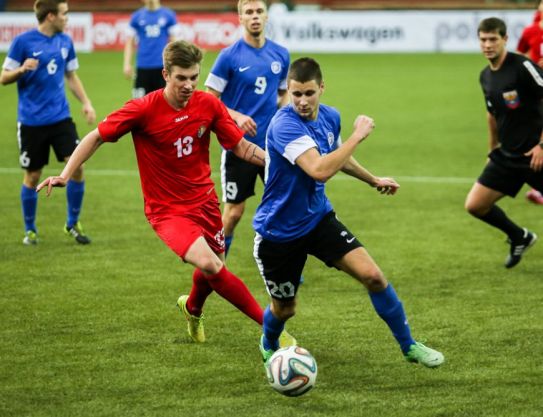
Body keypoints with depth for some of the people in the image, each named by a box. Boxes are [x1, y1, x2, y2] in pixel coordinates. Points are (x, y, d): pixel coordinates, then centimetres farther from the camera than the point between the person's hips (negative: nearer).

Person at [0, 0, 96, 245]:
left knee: (76, 167, -7)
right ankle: (30, 230, 22)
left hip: (60, 118, 4)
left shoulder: (65, 41, 6)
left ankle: (72, 224, 10)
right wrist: (22, 69, -24)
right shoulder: (23, 42, -9)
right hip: (31, 121, -4)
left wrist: (86, 103, 8)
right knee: (33, 176, 4)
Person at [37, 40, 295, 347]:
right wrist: (65, 175, -16)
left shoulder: (209, 105, -7)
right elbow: (96, 138, -8)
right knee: (208, 264, -26)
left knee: (213, 272, 17)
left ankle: (193, 308, 54)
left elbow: (242, 147, 0)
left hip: (204, 201, 5)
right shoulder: (144, 110, -17)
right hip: (167, 210, -5)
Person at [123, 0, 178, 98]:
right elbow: (130, 43, 8)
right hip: (143, 67, 1)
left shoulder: (169, 15, 4)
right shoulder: (136, 16, 7)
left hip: (163, 66, -1)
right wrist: (127, 64, 0)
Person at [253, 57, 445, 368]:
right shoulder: (285, 126, -28)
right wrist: (359, 135, -31)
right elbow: (320, 170, -40)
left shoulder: (330, 117, -2)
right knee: (285, 309, 9)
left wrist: (373, 180, 30)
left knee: (372, 275, -10)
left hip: (318, 218, 5)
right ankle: (268, 346, 45)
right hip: (279, 233, -5)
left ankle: (409, 346, 6)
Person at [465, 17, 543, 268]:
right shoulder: (486, 76, 8)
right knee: (475, 205, 2)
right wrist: (493, 149, 25)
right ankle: (519, 237, 25)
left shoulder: (522, 66, -15)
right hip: (507, 156, 7)